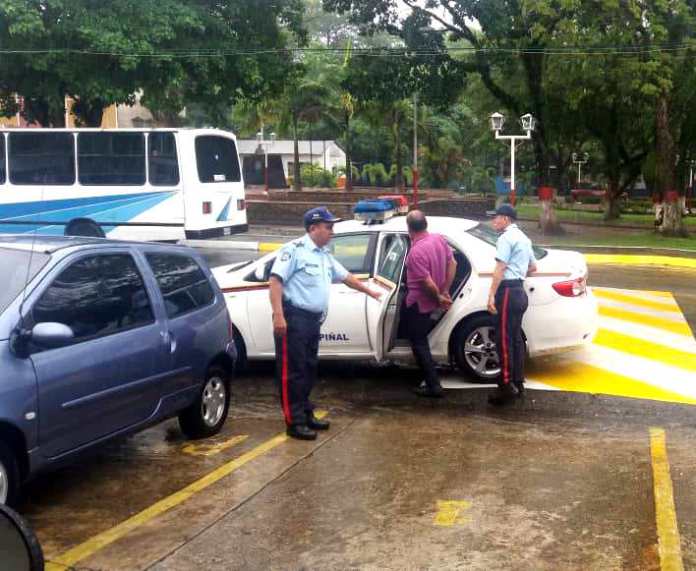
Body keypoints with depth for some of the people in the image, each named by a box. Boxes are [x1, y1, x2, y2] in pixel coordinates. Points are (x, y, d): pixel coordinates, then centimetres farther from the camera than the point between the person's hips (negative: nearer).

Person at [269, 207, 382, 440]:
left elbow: (346, 276, 31)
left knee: (308, 370, 15)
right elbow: (275, 281, -17)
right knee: (293, 371, -5)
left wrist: (370, 292, 39)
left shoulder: (325, 255, 18)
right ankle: (295, 422, -3)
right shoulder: (294, 250, -10)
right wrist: (278, 315, -25)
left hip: (313, 320, 9)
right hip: (294, 318, -9)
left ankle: (306, 414, 25)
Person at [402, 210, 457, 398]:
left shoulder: (416, 252, -29)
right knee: (421, 340, 26)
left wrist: (439, 297, -9)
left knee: (419, 344, 2)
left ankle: (434, 386, 4)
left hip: (418, 303, -9)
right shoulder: (439, 239, -3)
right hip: (431, 302, 9)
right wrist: (445, 291, 8)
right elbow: (452, 263, 5)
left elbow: (427, 282, -27)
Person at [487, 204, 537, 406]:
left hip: (508, 291, -10)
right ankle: (517, 383, 17)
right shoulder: (523, 238, 19)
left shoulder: (506, 237, -11)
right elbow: (533, 267, 29)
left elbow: (500, 269, -19)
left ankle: (507, 387, -9)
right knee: (516, 338, 13)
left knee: (504, 340, -9)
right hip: (519, 291, 10)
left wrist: (491, 295, -21)